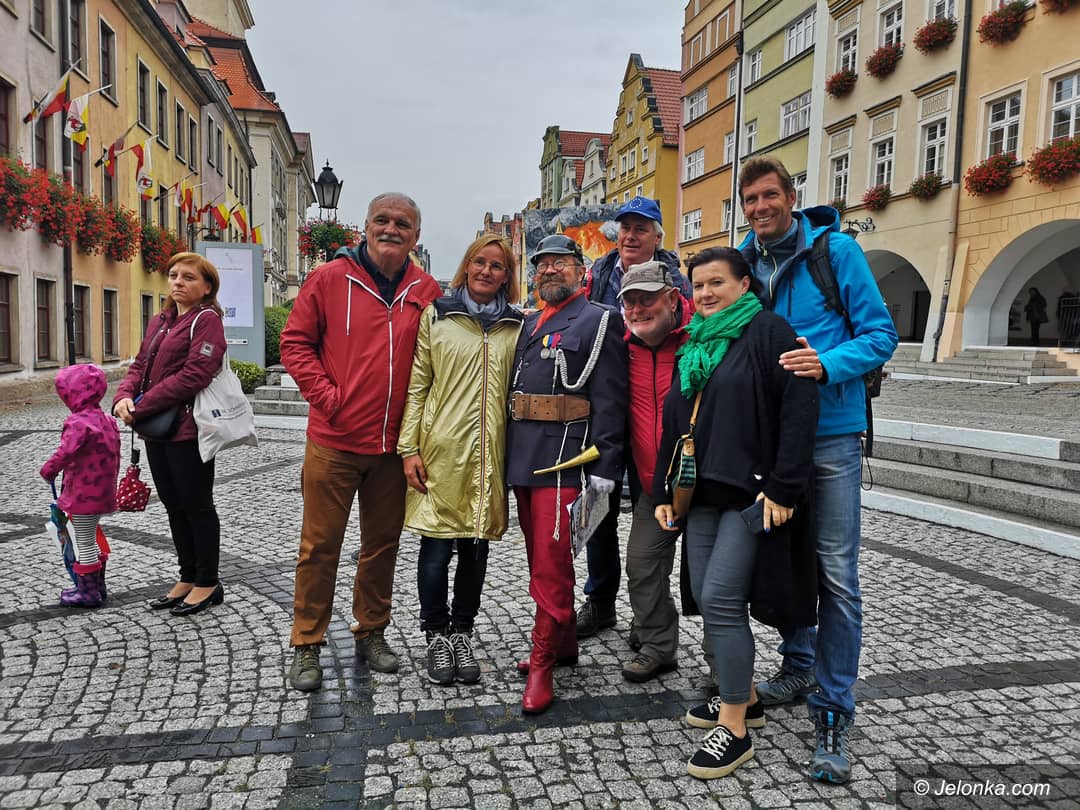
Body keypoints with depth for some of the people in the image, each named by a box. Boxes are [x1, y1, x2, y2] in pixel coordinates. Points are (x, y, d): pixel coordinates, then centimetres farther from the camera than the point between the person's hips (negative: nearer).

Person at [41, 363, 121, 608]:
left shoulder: (79, 422, -20)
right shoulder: (107, 420, 10)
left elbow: (65, 453, -27)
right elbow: (114, 455, 15)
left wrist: (48, 470, -8)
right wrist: (110, 483, 23)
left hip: (83, 495, -9)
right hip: (102, 493, 10)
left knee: (85, 544, 2)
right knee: (91, 540, 22)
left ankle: (89, 593, 12)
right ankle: (97, 586, 32)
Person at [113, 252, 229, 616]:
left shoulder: (206, 320, -10)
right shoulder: (159, 323, 17)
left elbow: (194, 375, -20)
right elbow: (140, 365, 14)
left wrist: (142, 407, -17)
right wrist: (124, 396, -7)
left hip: (188, 430, -8)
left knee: (196, 505, 2)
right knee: (173, 504, 15)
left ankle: (208, 583, 15)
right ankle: (188, 578, 28)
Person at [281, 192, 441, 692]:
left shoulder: (427, 293, 4)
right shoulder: (330, 279, -3)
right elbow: (295, 344, -1)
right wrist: (326, 396, -10)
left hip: (394, 445, 3)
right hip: (333, 440, -2)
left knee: (383, 543, 14)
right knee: (320, 544, 6)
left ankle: (371, 633, 32)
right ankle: (306, 646, 21)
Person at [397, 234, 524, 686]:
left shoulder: (517, 327, 9)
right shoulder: (436, 316, 4)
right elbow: (416, 386, 2)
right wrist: (409, 448, -5)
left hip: (489, 453, 2)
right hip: (440, 450, -2)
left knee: (476, 546, 10)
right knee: (437, 545, 2)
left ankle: (462, 633, 27)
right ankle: (436, 636, 21)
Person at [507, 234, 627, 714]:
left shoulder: (599, 322, -4)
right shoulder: (529, 324, 19)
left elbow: (609, 403, -10)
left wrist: (604, 469, -16)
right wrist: (508, 456, 18)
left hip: (563, 460, -8)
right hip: (522, 459, 8)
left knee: (551, 564, -6)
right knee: (540, 560, 15)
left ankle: (542, 664, 5)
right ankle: (563, 644, 30)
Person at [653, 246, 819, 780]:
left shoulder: (768, 332, -5)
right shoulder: (693, 345, 18)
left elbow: (799, 411, -14)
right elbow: (673, 423, 20)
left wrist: (783, 487, -19)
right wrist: (663, 491, 16)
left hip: (752, 493, -7)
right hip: (702, 493, 8)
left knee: (721, 599, -11)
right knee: (706, 598, 9)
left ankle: (734, 729, 2)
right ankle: (743, 697, 28)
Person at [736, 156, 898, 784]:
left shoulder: (836, 250, -5)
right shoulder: (744, 262, 8)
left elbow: (881, 334, -7)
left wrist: (826, 364, -24)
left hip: (831, 434, -5)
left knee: (836, 574, -3)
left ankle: (835, 716, 9)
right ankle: (799, 666, 37)